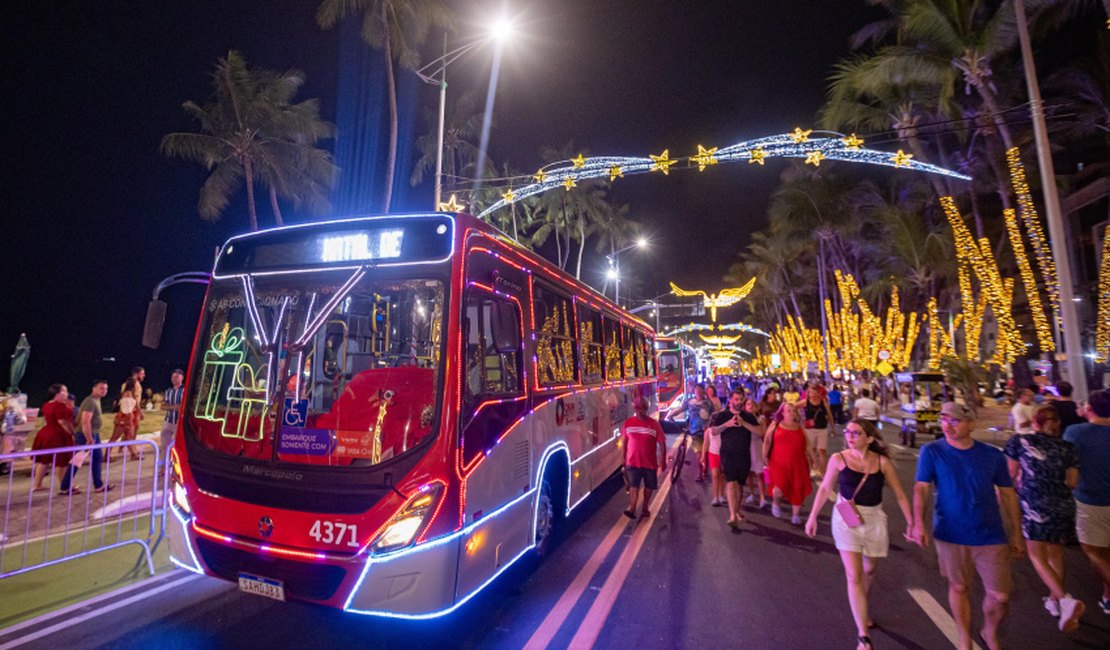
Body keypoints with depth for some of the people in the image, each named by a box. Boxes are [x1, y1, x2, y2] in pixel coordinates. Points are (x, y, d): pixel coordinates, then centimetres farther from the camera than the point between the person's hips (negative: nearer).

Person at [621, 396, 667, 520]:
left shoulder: (654, 424, -9)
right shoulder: (628, 423, -3)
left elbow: (662, 443, -4)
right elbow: (624, 442, 6)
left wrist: (663, 460, -6)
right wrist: (624, 459, 9)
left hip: (650, 462, 1)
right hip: (632, 462, 0)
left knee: (649, 486, 13)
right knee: (633, 485, -11)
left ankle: (645, 508, 31)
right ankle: (632, 509, -19)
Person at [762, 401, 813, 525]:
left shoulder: (799, 427, 7)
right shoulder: (775, 425, 0)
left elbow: (807, 445, 15)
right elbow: (767, 441, 3)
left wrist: (811, 458, 11)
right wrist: (765, 456, -1)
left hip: (797, 463, 3)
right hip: (779, 463, -3)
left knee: (798, 489, 3)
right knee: (780, 488, -15)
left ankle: (796, 515, 22)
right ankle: (776, 503, 20)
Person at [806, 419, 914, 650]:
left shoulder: (882, 462, -9)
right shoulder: (838, 459, -11)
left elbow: (899, 494, 0)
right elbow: (825, 489, -1)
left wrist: (910, 521, -4)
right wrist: (813, 516, 2)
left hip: (874, 520, 2)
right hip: (846, 519, -2)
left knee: (869, 570, 21)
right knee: (854, 576, -7)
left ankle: (861, 610, 49)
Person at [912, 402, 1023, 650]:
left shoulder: (993, 455, -2)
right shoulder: (931, 452, -9)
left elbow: (1008, 494, 7)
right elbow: (921, 489, -11)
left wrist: (1016, 533, 9)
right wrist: (918, 523, -21)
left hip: (990, 536, 2)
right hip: (951, 535, -1)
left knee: (1001, 595, 7)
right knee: (959, 588, 13)